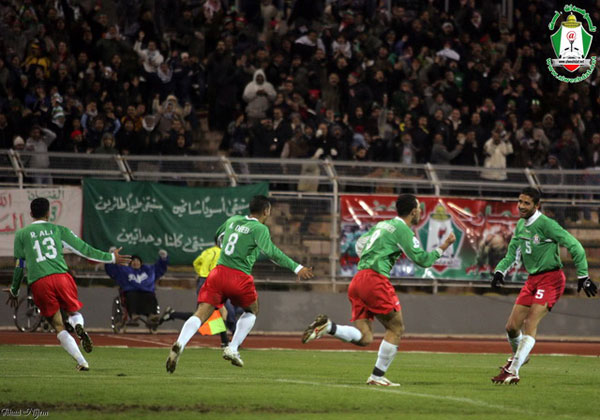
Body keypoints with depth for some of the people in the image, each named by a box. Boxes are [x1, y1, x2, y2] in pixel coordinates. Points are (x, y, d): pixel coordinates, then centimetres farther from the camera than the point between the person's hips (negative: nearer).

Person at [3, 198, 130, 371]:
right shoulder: (58, 230, 15)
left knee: (58, 326, 7)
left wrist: (14, 291, 32)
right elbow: (84, 249, 14)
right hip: (61, 277, 0)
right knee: (74, 311, 23)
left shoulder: (21, 235, 16)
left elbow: (20, 265, 18)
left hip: (38, 283, 0)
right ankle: (78, 326, -15)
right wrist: (110, 258, 23)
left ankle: (81, 362, -7)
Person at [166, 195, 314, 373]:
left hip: (219, 272, 4)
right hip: (240, 278, -4)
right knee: (252, 311, 24)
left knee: (200, 314, -7)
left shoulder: (233, 220, 16)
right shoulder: (260, 229, -3)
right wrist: (296, 267, -21)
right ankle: (232, 348, 13)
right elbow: (271, 252, -19)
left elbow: (219, 236, 35)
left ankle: (180, 343, -32)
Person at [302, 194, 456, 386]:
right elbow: (422, 259, -5)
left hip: (358, 280, 8)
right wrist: (443, 248, 7)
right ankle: (377, 376, 4)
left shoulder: (382, 225, 22)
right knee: (396, 328, 5)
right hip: (375, 279, -8)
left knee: (364, 338, 4)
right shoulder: (403, 230, -3)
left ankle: (328, 327, -16)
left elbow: (360, 244, 31)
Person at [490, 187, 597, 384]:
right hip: (532, 279, 8)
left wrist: (583, 277, -11)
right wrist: (500, 271, 4)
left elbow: (575, 246, -14)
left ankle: (513, 371, -24)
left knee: (531, 322, -21)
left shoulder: (546, 224, -16)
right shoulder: (520, 225, 9)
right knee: (512, 327, 6)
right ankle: (519, 355, 37)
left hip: (550, 278, -8)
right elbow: (513, 251, 22)